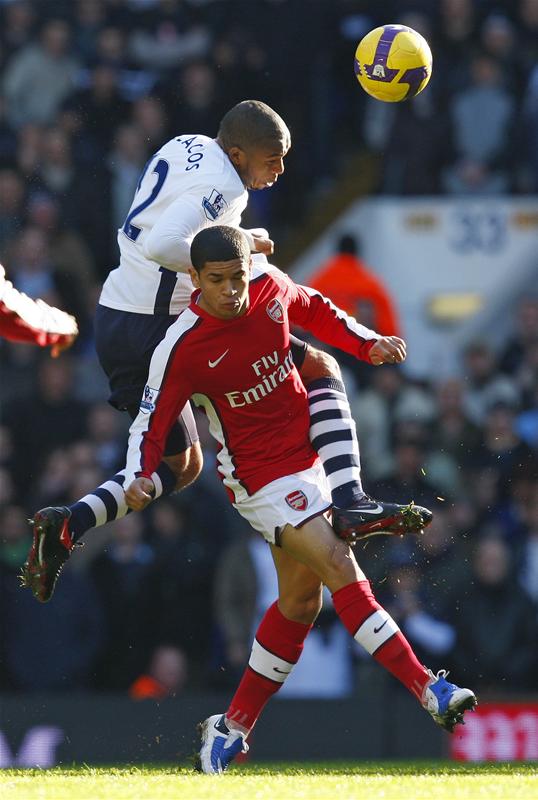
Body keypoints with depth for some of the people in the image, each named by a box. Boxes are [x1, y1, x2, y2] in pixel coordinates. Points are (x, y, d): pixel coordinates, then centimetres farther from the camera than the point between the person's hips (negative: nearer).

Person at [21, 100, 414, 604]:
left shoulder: (184, 148, 12)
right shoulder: (220, 184, -17)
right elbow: (162, 246, -31)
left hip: (113, 323, 9)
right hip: (159, 329, -9)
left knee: (180, 465, 25)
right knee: (320, 370, -1)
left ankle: (68, 524, 6)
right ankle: (348, 501, -16)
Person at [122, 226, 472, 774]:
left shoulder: (271, 286, -6)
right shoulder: (182, 347, -20)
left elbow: (316, 311, 16)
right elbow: (151, 422, -15)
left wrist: (367, 343, 3)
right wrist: (138, 477, -32)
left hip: (307, 456, 7)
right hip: (260, 479, -7)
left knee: (300, 600, 14)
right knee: (341, 570, -20)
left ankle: (234, 726, 25)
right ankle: (428, 690, -22)